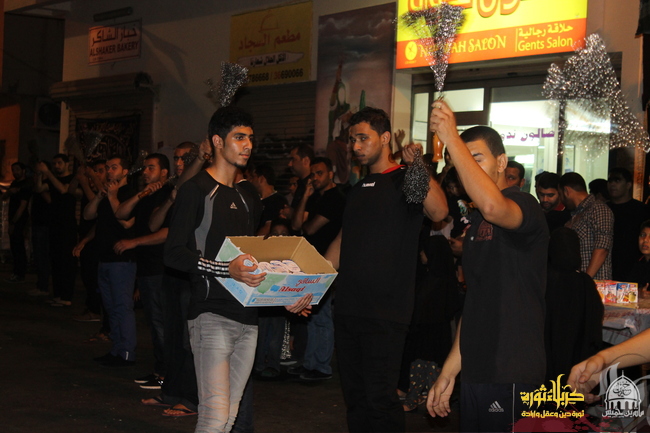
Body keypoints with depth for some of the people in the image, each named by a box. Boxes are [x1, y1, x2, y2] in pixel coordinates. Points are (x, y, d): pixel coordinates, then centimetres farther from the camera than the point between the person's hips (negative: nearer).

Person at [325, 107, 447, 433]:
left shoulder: (405, 180, -4)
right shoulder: (358, 190, 19)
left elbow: (438, 212, -24)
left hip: (385, 311, -7)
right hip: (348, 306, 8)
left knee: (380, 397, -9)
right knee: (354, 396, 12)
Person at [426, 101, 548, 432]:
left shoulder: (524, 206, -9)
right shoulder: (475, 221, 17)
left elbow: (493, 206, -36)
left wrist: (451, 137, -30)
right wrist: (449, 372, 18)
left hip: (511, 377, -8)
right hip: (475, 374, 8)